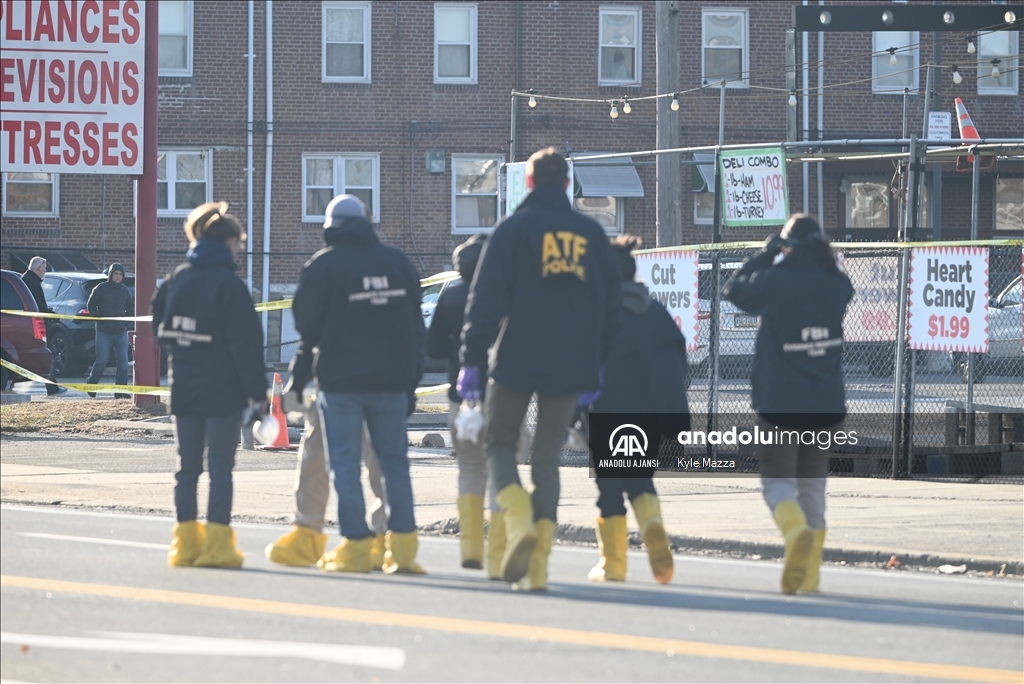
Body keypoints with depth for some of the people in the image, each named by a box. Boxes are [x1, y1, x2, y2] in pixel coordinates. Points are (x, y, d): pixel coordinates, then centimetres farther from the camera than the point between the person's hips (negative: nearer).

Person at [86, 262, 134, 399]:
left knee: (123, 362, -4)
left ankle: (121, 390, -2)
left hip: (121, 332, 3)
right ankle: (91, 385, 21)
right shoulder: (101, 289, -2)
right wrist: (100, 318, -10)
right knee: (101, 361, -1)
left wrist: (126, 321, 1)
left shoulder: (125, 290, 9)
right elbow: (91, 306, 1)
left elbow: (131, 308, 18)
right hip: (104, 332, -3)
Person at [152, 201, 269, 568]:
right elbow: (246, 342, -13)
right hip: (223, 391, -5)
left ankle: (185, 542, 9)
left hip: (183, 387, 5)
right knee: (220, 468, -2)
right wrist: (257, 390, -9)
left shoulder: (175, 279, 6)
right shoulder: (229, 285, -12)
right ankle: (216, 543, -5)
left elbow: (160, 328, 14)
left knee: (187, 466, 10)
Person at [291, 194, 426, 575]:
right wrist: (411, 379, 13)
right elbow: (415, 326, 9)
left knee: (345, 464, 1)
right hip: (392, 381, 4)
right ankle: (402, 546, 5)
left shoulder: (323, 265, -7)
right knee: (394, 459, 10)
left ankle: (356, 547, -3)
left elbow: (305, 322, -4)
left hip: (340, 379, -4)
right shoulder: (396, 262, 7)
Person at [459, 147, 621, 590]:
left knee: (499, 442, 12)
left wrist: (472, 359, -8)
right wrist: (595, 368, 21)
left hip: (517, 361, -3)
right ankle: (539, 562, -2)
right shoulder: (592, 234, 10)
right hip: (570, 367, 3)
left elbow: (486, 299, -9)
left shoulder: (514, 229, -3)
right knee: (547, 457, 9)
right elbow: (610, 305, 15)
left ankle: (519, 518, -17)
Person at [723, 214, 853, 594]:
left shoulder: (775, 281, -12)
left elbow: (734, 291, 4)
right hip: (827, 402, 4)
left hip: (780, 402, -4)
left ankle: (797, 531, -33)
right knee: (812, 483, 15)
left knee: (777, 479, 0)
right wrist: (822, 254, 15)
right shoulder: (837, 285, 2)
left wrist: (765, 256, 11)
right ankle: (808, 573, 14)